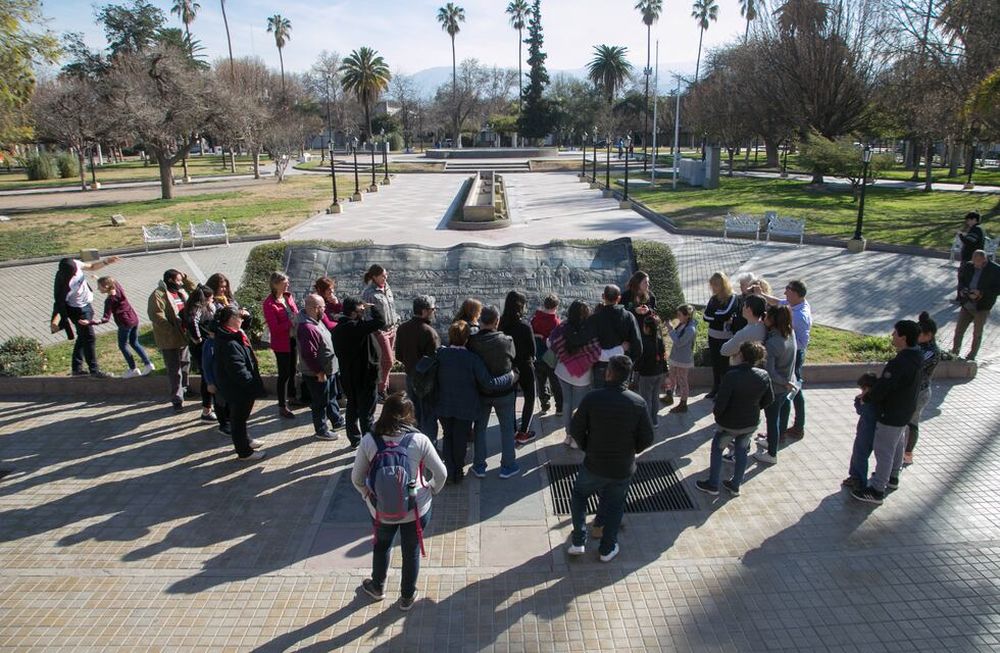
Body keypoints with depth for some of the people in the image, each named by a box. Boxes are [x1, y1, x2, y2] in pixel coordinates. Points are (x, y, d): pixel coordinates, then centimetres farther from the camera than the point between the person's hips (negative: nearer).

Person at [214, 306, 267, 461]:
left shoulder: (229, 336, 5)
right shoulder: (229, 343, -29)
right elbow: (238, 370, -29)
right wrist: (252, 385, -22)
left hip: (238, 387, 10)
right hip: (237, 388, -10)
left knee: (239, 416, 25)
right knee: (239, 418, 4)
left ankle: (244, 441, 43)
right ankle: (244, 452, 17)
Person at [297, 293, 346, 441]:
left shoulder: (315, 321, 4)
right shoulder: (307, 328, -29)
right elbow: (308, 354, -31)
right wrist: (319, 372, -24)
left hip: (327, 370, 10)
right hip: (317, 375, -10)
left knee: (331, 397, 25)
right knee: (321, 403, 7)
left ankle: (337, 421, 41)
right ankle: (321, 430, 22)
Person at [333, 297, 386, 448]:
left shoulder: (338, 329, 3)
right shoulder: (356, 327, -25)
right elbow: (380, 321, -32)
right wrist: (373, 307, -15)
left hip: (348, 377, 8)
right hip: (365, 377, -8)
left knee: (353, 407, 20)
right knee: (367, 413, 2)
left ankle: (354, 439, 33)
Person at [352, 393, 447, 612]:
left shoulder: (369, 440, -15)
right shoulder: (419, 440, -18)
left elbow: (356, 478, -6)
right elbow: (441, 473, -10)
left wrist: (368, 495, 12)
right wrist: (430, 491, 8)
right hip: (416, 509, -1)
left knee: (381, 545, 30)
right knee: (411, 552, 23)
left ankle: (377, 588, 52)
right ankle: (407, 597, 42)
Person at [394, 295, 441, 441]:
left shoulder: (402, 328, 0)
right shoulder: (429, 332, -24)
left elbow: (399, 356, 8)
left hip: (410, 376, 7)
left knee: (414, 415, 20)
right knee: (429, 417, 5)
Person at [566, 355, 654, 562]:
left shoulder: (592, 397, -18)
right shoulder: (639, 403, -14)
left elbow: (575, 429, -11)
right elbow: (647, 438, -7)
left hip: (594, 465, -1)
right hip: (623, 469, 1)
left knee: (579, 497, 24)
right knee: (614, 506, 22)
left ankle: (578, 542, 25)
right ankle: (607, 549, 33)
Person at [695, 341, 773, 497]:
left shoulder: (732, 376, -27)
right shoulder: (764, 376, -9)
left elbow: (720, 403, -25)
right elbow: (769, 399, 5)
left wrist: (715, 411, -4)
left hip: (729, 424, -5)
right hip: (751, 423, 5)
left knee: (717, 450, 16)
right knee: (741, 451, 21)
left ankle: (712, 485, 25)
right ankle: (735, 486, 33)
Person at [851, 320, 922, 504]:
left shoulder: (899, 364, -33)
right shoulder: (915, 358, -2)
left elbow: (881, 389, -29)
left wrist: (866, 398, -10)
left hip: (891, 415, -10)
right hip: (905, 411, 10)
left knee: (883, 450, 1)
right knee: (897, 444, 25)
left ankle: (877, 490, 11)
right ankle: (892, 476, 44)